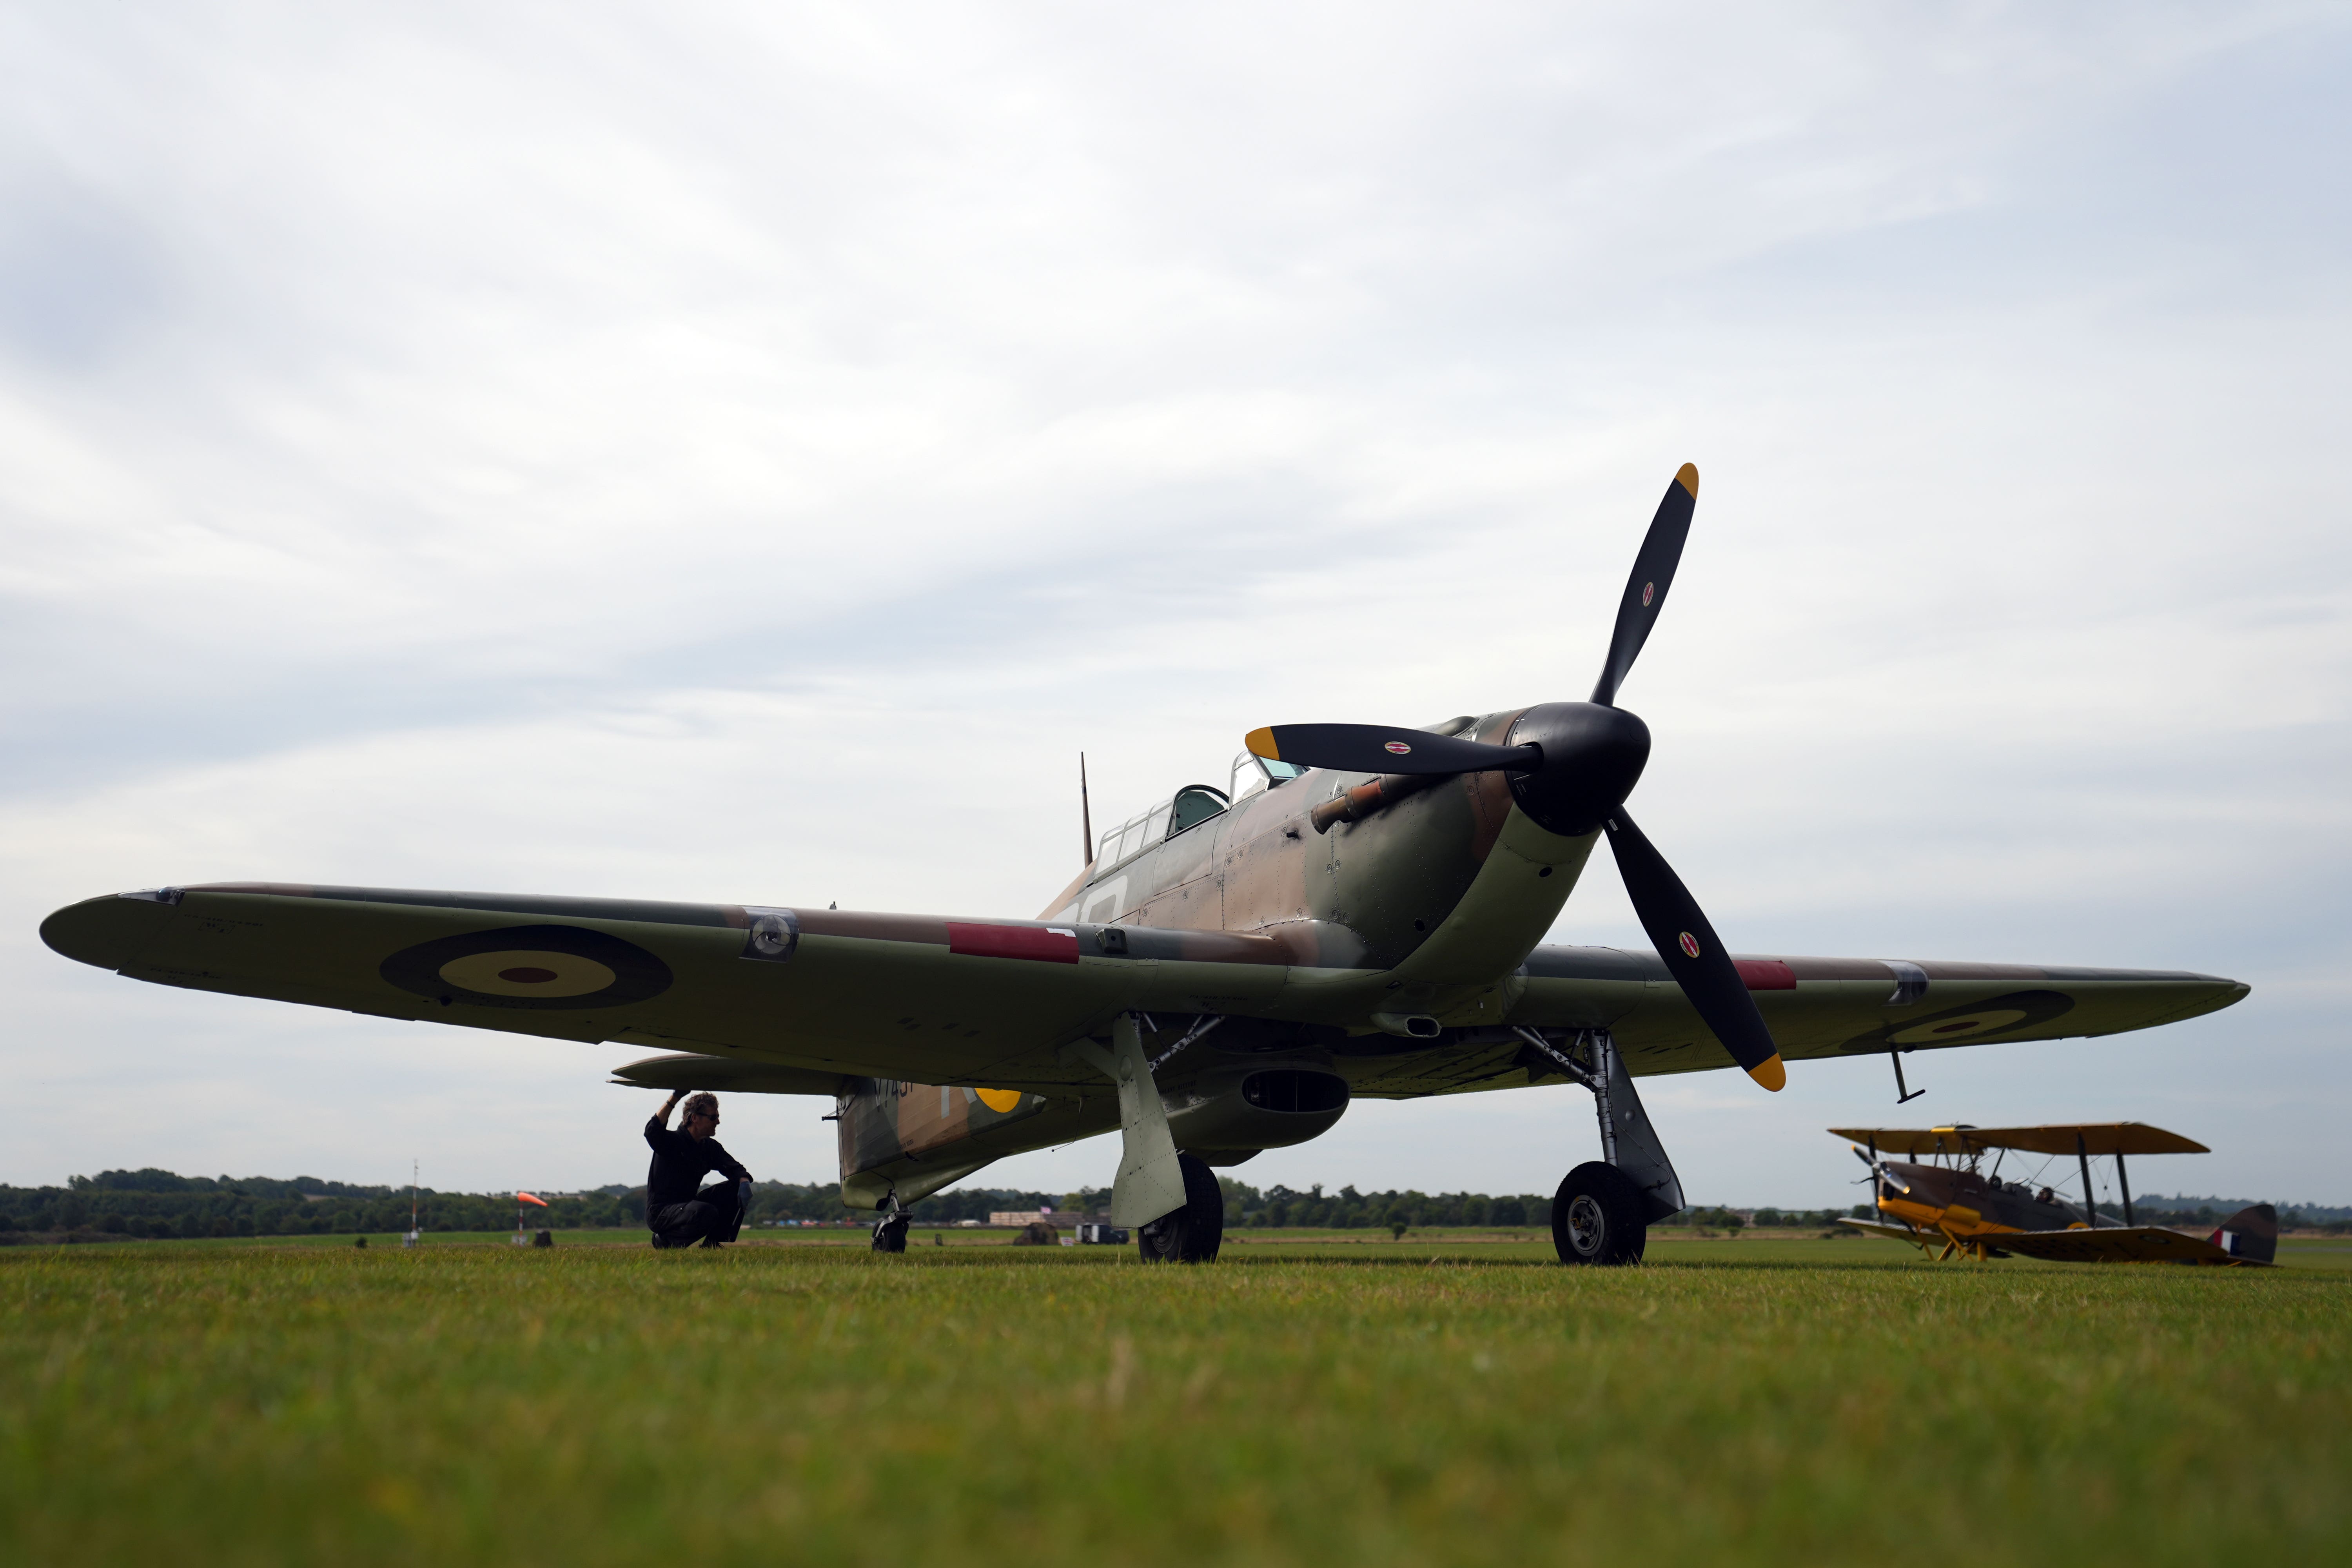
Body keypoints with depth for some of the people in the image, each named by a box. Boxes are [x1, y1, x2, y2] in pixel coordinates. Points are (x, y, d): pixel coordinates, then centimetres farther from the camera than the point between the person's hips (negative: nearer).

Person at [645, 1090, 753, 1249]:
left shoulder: (709, 1147, 8)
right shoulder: (672, 1142, -16)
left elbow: (734, 1167, 8)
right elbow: (652, 1132, -37)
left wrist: (744, 1182, -17)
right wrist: (675, 1097, -39)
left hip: (687, 1205, 8)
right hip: (660, 1212, -8)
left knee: (736, 1189, -1)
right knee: (707, 1213, -35)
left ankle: (711, 1244, 4)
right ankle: (665, 1241, -11)